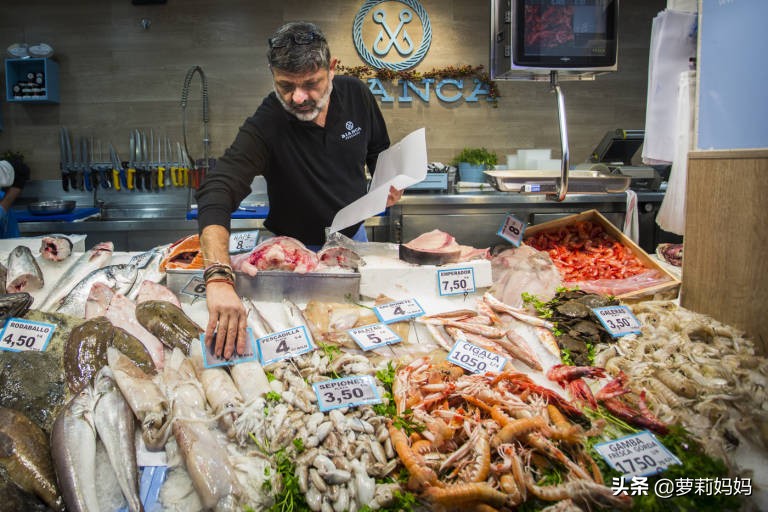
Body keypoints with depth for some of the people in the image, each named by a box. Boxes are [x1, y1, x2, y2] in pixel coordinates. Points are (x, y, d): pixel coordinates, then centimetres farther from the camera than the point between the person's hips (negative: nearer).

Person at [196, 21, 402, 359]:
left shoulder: (356, 95, -16)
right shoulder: (265, 126, -30)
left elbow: (378, 151, 4)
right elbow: (216, 192, -44)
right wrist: (219, 278, -60)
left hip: (353, 237, 4)